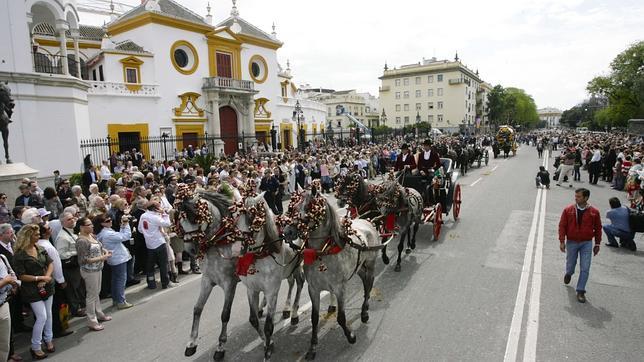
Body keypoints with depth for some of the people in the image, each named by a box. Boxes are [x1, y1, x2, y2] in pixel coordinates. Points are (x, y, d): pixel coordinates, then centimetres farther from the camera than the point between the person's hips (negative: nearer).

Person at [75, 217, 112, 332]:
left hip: (97, 269, 9)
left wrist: (104, 250, 0)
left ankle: (99, 314, 36)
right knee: (92, 295, 2)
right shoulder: (81, 241, -21)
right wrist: (102, 258, -24)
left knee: (97, 292, 20)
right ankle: (92, 322, 14)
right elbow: (84, 260, -22)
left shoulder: (91, 235, 4)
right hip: (89, 271, -8)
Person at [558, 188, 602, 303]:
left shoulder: (594, 211, -5)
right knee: (570, 264, 14)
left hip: (587, 243, 0)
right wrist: (562, 241, -8)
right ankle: (569, 273, 49)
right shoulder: (568, 210, -6)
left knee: (585, 268, -3)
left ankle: (580, 291, 6)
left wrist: (597, 244, 7)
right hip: (571, 242, 0)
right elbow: (562, 226, -4)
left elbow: (598, 228, 5)